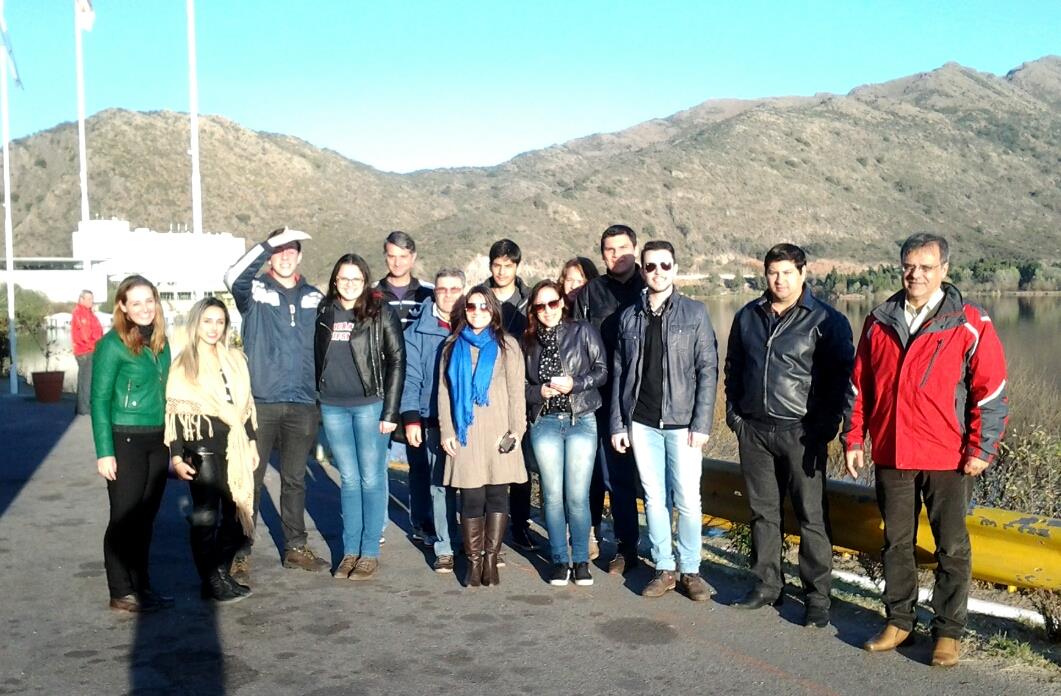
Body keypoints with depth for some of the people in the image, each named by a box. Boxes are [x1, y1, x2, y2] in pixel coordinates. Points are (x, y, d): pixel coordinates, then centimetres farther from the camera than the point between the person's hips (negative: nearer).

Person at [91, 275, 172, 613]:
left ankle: (142, 585, 23)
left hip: (157, 439, 6)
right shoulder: (113, 344, -10)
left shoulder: (160, 341, 9)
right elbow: (100, 399, -10)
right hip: (125, 441, -6)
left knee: (146, 517, 13)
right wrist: (104, 452, -14)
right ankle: (121, 594, 13)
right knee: (124, 518, 2)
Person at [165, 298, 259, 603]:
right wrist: (177, 456, -11)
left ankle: (221, 574, 21)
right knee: (205, 515, -1)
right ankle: (211, 582, 10)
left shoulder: (235, 359, 12)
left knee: (237, 514, 6)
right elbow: (175, 413, -5)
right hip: (202, 449, -5)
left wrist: (251, 443, 15)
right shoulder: (184, 365, -2)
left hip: (234, 448, 5)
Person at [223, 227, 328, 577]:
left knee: (295, 480, 15)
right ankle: (240, 552, 10)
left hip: (303, 404, 4)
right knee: (250, 479, 1)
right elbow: (233, 276, -24)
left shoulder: (314, 297, 11)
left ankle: (296, 547, 25)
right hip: (260, 402, -3)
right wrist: (270, 242, -26)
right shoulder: (255, 291, 0)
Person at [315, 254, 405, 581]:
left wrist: (390, 411, -10)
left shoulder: (381, 312, -3)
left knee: (371, 479, 2)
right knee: (348, 479, 10)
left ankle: (370, 553, 10)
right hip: (332, 407, 4)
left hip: (369, 404, -3)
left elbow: (396, 360, -6)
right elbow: (315, 358, 12)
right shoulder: (324, 312, 8)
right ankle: (350, 551, 17)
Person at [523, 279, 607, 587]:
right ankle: (559, 560, 16)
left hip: (581, 420, -2)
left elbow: (602, 370, 1)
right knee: (553, 495, 3)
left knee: (577, 496, -3)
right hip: (544, 423, 2)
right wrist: (540, 391, -7)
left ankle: (581, 560, 12)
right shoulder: (528, 341, 11)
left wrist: (575, 383, -13)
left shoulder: (583, 331, 4)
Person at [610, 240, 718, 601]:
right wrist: (617, 423, 7)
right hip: (642, 423, 3)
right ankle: (664, 569, 19)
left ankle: (690, 570, 15)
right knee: (655, 499, 8)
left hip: (682, 422, -2)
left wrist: (701, 423, -9)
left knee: (688, 500, -1)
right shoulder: (629, 317, 9)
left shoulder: (695, 313, 1)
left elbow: (708, 370, -3)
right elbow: (619, 372, 11)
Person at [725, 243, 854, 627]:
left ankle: (817, 596, 7)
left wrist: (827, 424, -12)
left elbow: (841, 376, -6)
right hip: (754, 430, 5)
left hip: (801, 432, -4)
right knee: (763, 512, 12)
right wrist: (733, 412, 11)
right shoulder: (747, 317, 11)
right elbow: (733, 368, 20)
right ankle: (766, 584, 24)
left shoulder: (827, 320, -3)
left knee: (812, 516, -1)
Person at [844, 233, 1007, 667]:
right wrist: (853, 439, 9)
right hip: (891, 455, 4)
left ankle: (948, 632, 18)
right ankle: (899, 621, 26)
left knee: (952, 548, 5)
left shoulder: (969, 323, -4)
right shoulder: (879, 322, 7)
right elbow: (859, 386, 12)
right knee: (896, 543, 12)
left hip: (948, 459, -3)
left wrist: (982, 450, -9)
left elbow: (991, 391, -5)